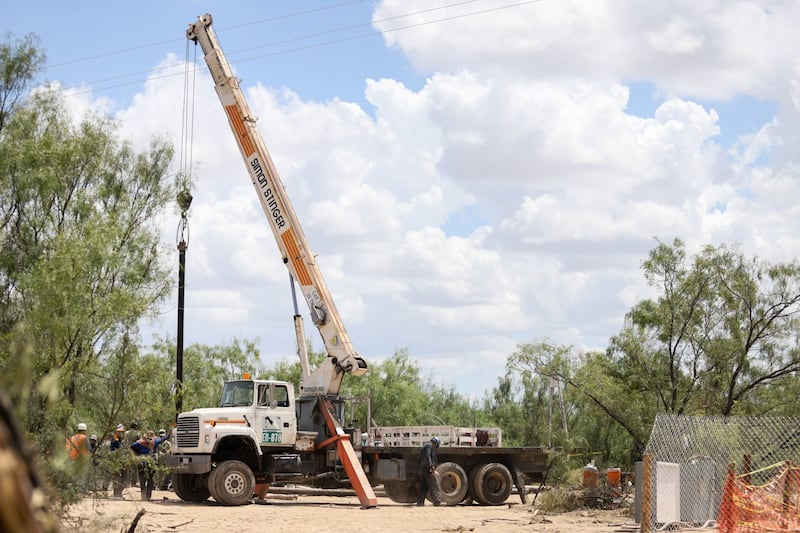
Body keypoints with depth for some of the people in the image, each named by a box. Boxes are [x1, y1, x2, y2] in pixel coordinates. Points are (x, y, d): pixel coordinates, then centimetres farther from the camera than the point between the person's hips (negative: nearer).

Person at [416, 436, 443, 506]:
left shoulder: (425, 445, 25)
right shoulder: (430, 446, -6)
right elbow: (427, 456, -23)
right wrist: (431, 466, -33)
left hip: (421, 468, 10)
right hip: (428, 469, -10)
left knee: (423, 487, 9)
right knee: (434, 486, -6)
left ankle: (420, 502, 5)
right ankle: (437, 501, -8)